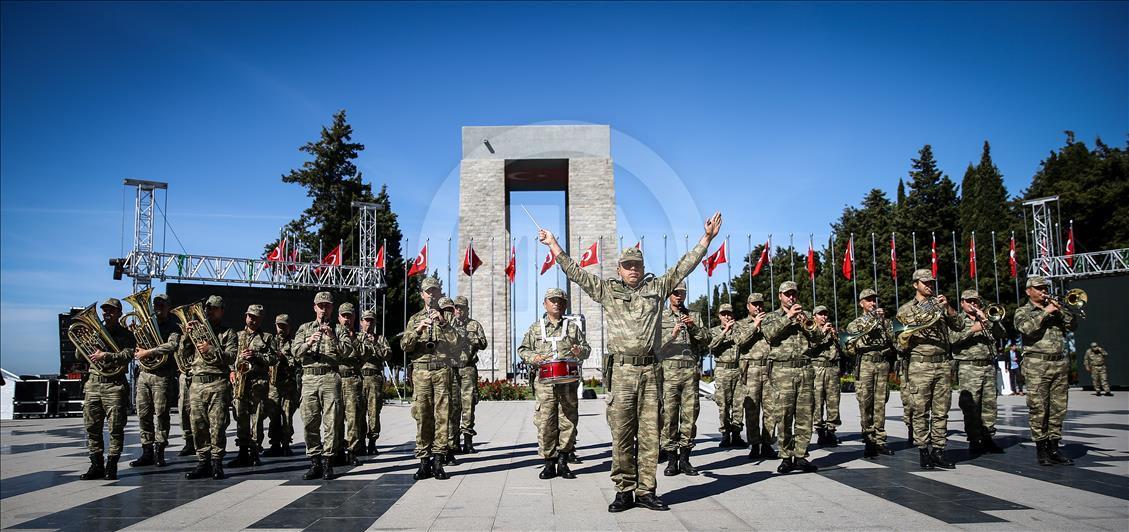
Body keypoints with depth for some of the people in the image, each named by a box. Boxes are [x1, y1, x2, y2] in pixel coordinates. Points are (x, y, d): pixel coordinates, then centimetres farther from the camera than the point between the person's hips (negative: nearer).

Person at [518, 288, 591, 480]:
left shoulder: (573, 326, 14)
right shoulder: (536, 327, 13)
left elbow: (586, 347, 17)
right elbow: (522, 349, 16)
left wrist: (580, 351, -6)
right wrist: (533, 357, -5)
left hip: (569, 380, 1)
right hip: (544, 380, -1)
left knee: (568, 420, 0)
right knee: (545, 422, -4)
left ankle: (563, 462, 10)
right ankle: (549, 462, 5)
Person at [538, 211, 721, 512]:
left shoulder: (656, 288, 14)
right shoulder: (607, 291, 11)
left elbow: (684, 267, 14)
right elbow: (575, 272, 12)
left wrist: (707, 238, 11)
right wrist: (553, 245, 11)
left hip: (650, 371, 2)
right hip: (621, 371, -1)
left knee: (649, 434, 3)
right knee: (621, 435, 0)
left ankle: (645, 490, 10)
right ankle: (624, 491, 8)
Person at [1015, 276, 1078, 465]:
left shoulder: (1055, 308, 20)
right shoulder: (1022, 311, 6)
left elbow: (1073, 325, 9)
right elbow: (1027, 328, -13)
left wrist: (1061, 309, -3)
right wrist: (1045, 313, -10)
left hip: (1060, 363, 5)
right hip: (1037, 365, -4)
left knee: (1058, 407, 4)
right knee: (1038, 408, -6)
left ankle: (1054, 447, 11)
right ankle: (1041, 448, 0)